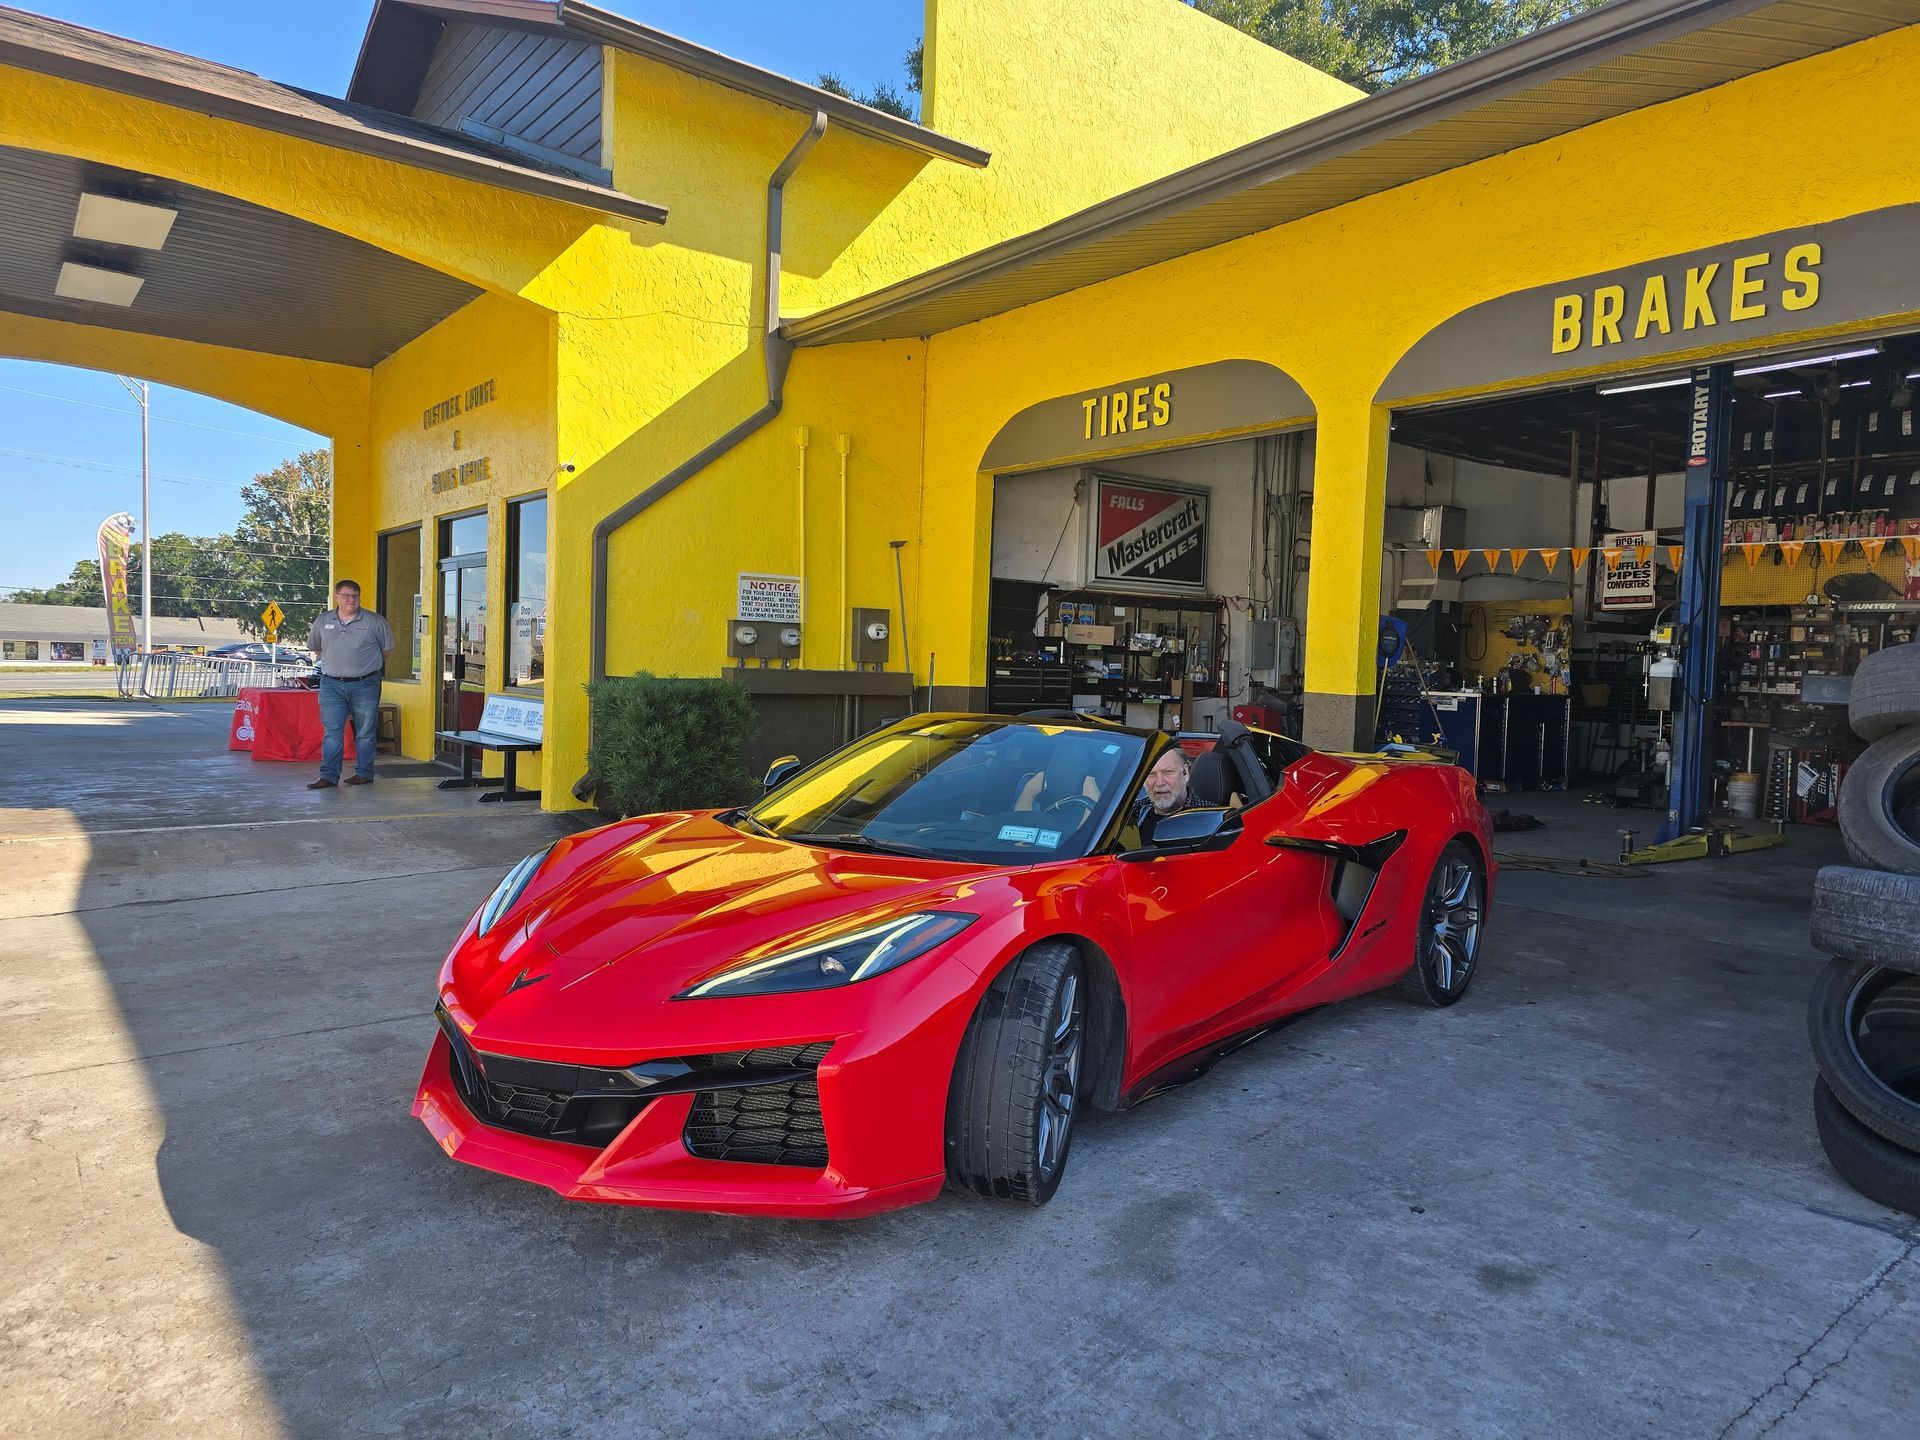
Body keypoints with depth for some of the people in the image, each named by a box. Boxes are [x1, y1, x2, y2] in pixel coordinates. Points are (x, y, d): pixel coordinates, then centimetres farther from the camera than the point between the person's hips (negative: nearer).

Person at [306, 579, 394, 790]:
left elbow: (388, 650, 9)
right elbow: (314, 647, 23)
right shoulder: (323, 621, 7)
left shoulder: (374, 622, -1)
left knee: (365, 732, 5)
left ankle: (364, 773, 14)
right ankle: (328, 776, -1)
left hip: (364, 685, -2)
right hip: (331, 684, 2)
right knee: (332, 731, -1)